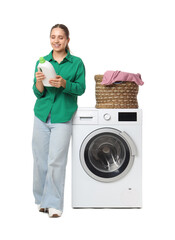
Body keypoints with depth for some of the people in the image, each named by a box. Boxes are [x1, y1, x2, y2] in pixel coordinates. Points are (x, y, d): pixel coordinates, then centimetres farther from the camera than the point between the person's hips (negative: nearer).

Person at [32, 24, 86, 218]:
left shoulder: (76, 63, 3)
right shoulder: (42, 62, 9)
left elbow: (80, 88, -2)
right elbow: (38, 93, 6)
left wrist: (64, 83, -20)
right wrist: (39, 82, -15)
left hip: (63, 116, -3)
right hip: (42, 115, 3)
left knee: (56, 160, -7)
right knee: (40, 159, 5)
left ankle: (54, 204, 2)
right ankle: (41, 199, 21)